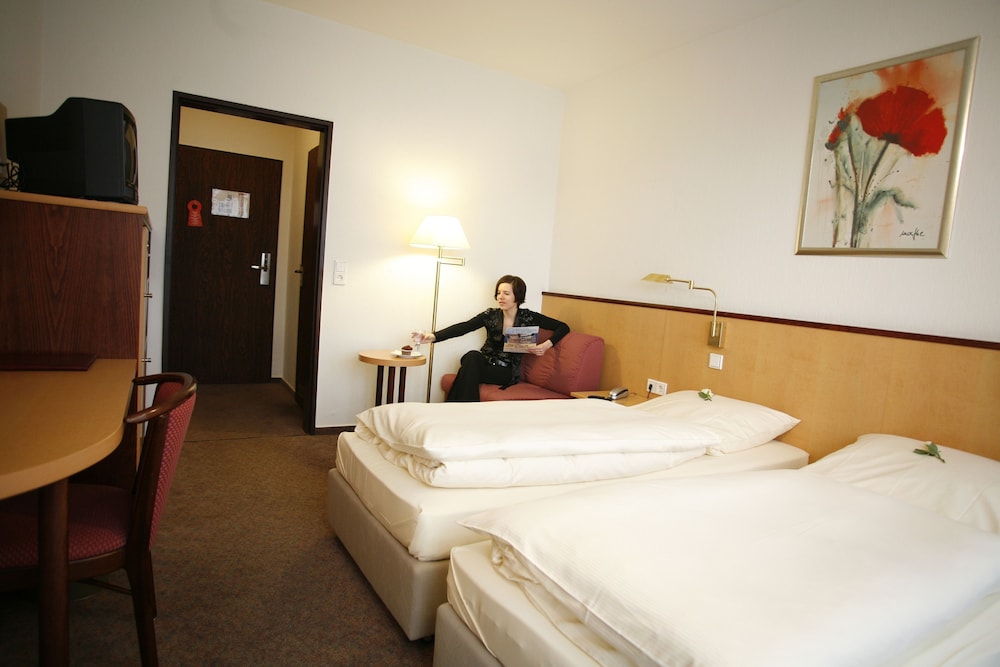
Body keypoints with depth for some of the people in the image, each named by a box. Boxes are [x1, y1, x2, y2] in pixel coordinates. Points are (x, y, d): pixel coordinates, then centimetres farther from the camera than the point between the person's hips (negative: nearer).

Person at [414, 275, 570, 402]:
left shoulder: (528, 317, -3)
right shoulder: (491, 315, -1)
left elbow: (563, 327, 1)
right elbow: (462, 327, -14)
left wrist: (547, 344, -17)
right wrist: (434, 336, -29)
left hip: (507, 372, -2)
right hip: (485, 361, 2)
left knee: (468, 368, -30)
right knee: (472, 356, -33)